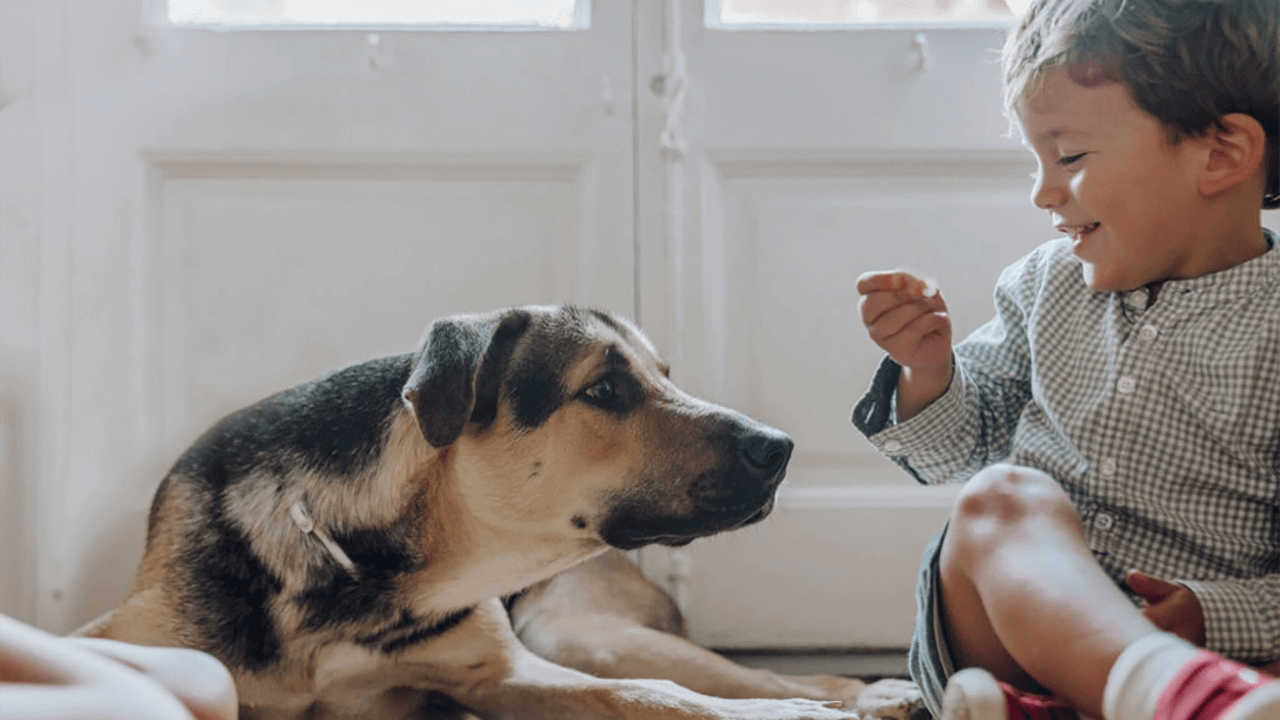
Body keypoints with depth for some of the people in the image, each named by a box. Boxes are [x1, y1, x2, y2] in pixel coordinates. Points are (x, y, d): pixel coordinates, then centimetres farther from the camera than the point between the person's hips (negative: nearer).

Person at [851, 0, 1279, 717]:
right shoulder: (1049, 282, 11)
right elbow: (966, 447, 21)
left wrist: (1217, 617, -21)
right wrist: (929, 371, 0)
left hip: (1200, 651, -3)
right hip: (1001, 614, 3)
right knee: (1002, 497, -34)